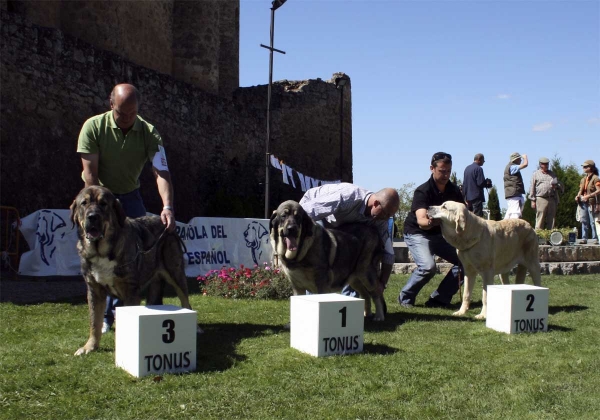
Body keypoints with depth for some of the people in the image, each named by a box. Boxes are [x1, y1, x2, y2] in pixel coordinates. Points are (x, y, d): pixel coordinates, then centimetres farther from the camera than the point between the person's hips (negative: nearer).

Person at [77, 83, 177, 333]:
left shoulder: (148, 133, -16)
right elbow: (90, 174, -21)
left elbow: (161, 171, -26)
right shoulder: (93, 127, -20)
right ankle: (104, 315, 2)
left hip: (129, 196, 2)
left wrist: (167, 207, -41)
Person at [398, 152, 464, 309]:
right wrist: (430, 222, -59)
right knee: (428, 267, -30)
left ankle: (439, 299, -2)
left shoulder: (454, 191, -3)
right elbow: (421, 221, -36)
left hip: (440, 234, 6)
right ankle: (405, 298, -5)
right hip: (417, 234, -6)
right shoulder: (422, 191, -22)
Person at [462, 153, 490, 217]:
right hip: (477, 196, -8)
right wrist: (488, 183, 4)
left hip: (468, 197, 8)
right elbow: (481, 183, -16)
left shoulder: (467, 168, 14)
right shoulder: (478, 169, -11)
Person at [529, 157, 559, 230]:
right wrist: (533, 200, -5)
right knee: (540, 221, -6)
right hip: (541, 199, -4)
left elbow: (557, 184, 26)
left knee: (551, 220, 3)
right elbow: (532, 188, 3)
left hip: (552, 199, 4)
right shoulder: (536, 174, 8)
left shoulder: (552, 174, 20)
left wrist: (555, 186, 0)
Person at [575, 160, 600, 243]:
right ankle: (584, 238, 14)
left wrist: (587, 196, -24)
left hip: (592, 203, -7)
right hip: (584, 203, 7)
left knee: (593, 222, -4)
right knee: (584, 221, 9)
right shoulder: (584, 179, 16)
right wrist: (578, 196, 0)